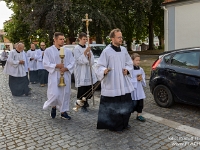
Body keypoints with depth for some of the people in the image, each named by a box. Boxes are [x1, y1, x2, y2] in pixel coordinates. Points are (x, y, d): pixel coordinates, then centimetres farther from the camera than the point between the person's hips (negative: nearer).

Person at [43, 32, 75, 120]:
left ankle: (63, 111, 22)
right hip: (54, 76, -3)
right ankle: (53, 107, 23)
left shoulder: (68, 51, 6)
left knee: (65, 94, 7)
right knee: (54, 94, -9)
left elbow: (72, 63, 4)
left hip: (65, 76, 3)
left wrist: (66, 68, -14)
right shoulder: (48, 50, -1)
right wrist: (56, 66, -18)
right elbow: (45, 64, -6)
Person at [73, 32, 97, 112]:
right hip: (81, 72, -6)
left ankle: (85, 101, 27)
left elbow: (92, 60, 11)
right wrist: (85, 53, -23)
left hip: (88, 71, 6)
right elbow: (79, 60, -15)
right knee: (82, 89, -3)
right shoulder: (76, 48, -5)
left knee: (89, 88, 8)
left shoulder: (88, 48, 13)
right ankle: (82, 105, 10)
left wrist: (90, 55, -9)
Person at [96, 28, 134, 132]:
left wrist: (127, 70, -2)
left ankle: (124, 123, 34)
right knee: (113, 106, 2)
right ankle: (116, 126, 20)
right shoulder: (106, 51, -11)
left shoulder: (124, 50, 8)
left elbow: (129, 63, 18)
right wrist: (104, 70, -32)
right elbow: (99, 66, -11)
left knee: (126, 104, 14)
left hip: (124, 84, 6)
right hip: (111, 84, -6)